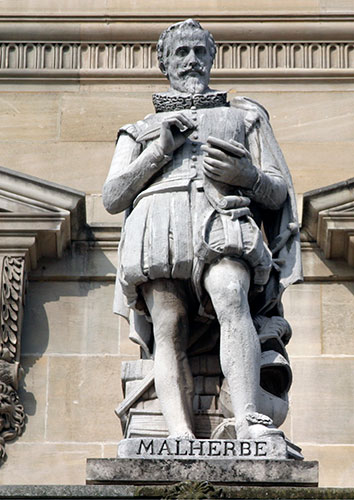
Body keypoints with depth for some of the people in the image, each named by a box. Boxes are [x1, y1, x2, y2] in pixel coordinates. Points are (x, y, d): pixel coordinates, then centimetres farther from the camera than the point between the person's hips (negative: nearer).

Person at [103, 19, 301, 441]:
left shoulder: (246, 116, 34)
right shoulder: (140, 131, 34)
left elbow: (279, 194, 24)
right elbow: (112, 198, 18)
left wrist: (247, 175, 0)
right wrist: (160, 150, 5)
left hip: (223, 219, -1)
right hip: (158, 219, 1)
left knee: (230, 295, -35)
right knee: (169, 328, -25)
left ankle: (248, 422, -51)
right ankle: (181, 438, -42)